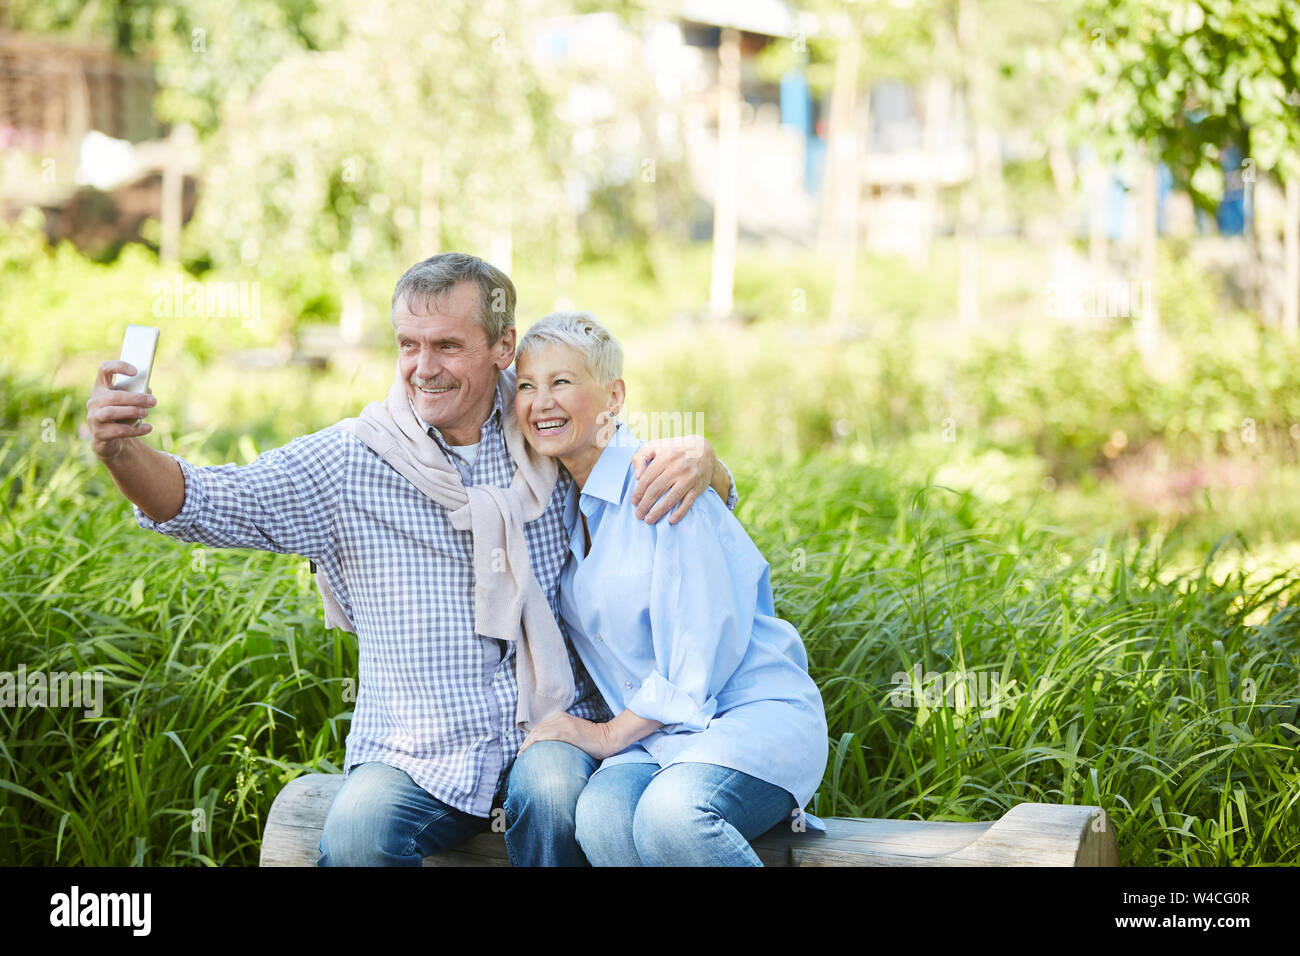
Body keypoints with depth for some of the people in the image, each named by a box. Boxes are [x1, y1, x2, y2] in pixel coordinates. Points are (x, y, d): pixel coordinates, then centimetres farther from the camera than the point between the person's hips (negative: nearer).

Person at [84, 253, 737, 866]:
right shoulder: (349, 463, 1)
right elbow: (203, 502, -5)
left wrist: (698, 460, -8)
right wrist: (122, 452, -25)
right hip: (415, 755, 0)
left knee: (558, 800, -33)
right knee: (358, 833, -30)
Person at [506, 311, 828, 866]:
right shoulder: (561, 505, 13)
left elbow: (700, 657, -12)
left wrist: (609, 735, -6)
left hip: (755, 715, -5)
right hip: (653, 737, 5)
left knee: (671, 814, -37)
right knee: (599, 817, -30)